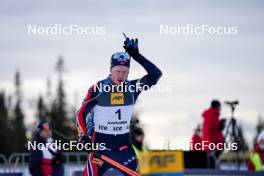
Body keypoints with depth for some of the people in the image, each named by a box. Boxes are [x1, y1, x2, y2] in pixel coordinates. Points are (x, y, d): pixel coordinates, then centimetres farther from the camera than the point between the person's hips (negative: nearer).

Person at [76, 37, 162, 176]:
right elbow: (81, 114, -2)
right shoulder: (98, 88, -9)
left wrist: (136, 56, -19)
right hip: (101, 140, -4)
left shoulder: (132, 88, -1)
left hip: (123, 142, 4)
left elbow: (156, 74, -12)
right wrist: (84, 137, -15)